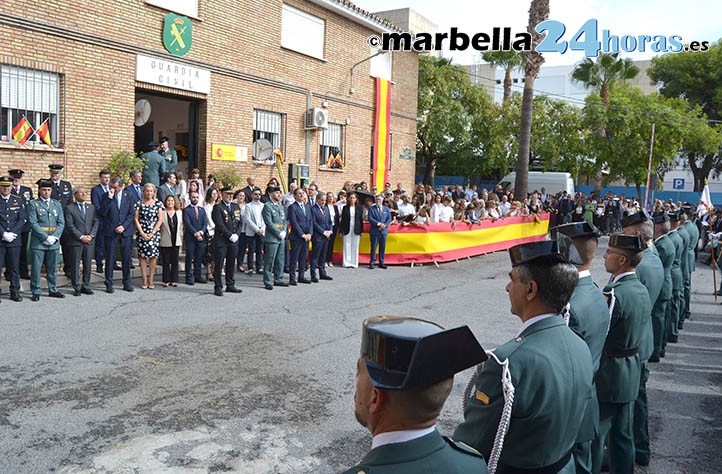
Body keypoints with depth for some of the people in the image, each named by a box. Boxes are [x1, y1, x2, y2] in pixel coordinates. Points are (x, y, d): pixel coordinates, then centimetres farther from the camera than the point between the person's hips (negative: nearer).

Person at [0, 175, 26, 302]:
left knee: (15, 267, 6)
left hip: (15, 239, 2)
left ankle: (15, 292, 13)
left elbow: (22, 220, 3)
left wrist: (12, 233, -8)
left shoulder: (18, 200, 9)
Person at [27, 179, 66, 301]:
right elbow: (33, 223, -7)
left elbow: (61, 223, 8)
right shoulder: (33, 204, 1)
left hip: (54, 242, 3)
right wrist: (46, 237, -14)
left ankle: (53, 290, 20)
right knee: (36, 267, 0)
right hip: (38, 242, -3)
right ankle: (36, 292, 9)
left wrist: (55, 237, -6)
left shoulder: (57, 204, 12)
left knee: (52, 267, 10)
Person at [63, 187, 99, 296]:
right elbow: (70, 225, -7)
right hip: (76, 242, -4)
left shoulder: (91, 208, 14)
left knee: (88, 265, 7)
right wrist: (81, 237, -13)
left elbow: (96, 222, 7)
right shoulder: (69, 208, 0)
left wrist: (91, 235, -7)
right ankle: (77, 288, 8)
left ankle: (86, 286, 16)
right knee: (75, 265, 1)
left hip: (90, 241, 4)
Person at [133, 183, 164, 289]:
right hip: (141, 232, 0)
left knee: (153, 255, -6)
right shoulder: (139, 203, 6)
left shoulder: (158, 203, 6)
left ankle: (150, 280, 2)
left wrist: (152, 233, -7)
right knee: (142, 255, -2)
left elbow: (160, 220, 2)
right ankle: (144, 280, 4)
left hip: (154, 232, 0)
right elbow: (136, 219, 2)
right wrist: (142, 233, -7)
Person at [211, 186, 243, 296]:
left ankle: (230, 286, 21)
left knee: (231, 264, 12)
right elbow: (220, 225, -14)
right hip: (221, 240, -6)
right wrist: (230, 235, -15)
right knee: (218, 265, -1)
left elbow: (239, 222, 12)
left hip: (233, 241, 6)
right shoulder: (218, 207, -6)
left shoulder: (236, 207, 15)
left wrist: (236, 234, -3)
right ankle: (218, 287, 5)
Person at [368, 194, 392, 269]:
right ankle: (372, 263, 3)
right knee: (374, 247, -2)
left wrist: (384, 225, -11)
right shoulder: (371, 208, 3)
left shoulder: (386, 209, 12)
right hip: (374, 231, -3)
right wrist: (379, 224, -16)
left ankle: (381, 263, 13)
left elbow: (389, 219, 6)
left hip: (383, 231, 3)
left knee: (382, 248, 6)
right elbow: (370, 218, -8)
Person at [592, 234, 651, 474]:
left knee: (594, 436, 5)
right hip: (631, 372, 8)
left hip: (608, 375, -8)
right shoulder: (642, 290, 3)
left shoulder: (614, 295, -25)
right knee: (623, 435, 19)